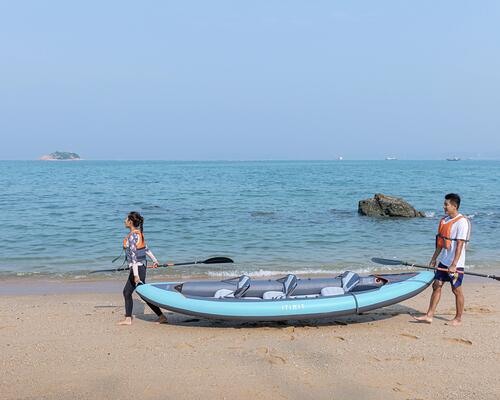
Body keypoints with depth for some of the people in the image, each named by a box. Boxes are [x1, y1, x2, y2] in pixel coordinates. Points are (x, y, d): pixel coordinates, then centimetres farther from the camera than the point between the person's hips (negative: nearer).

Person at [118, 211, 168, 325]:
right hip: (142, 265, 10)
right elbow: (146, 248, 19)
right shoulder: (138, 233, 9)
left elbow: (134, 256, -22)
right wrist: (154, 260, 28)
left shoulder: (132, 236, -18)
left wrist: (136, 274, -24)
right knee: (126, 292, 12)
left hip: (138, 267, -10)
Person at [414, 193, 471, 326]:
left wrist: (453, 265, -23)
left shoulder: (462, 222, -15)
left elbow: (460, 245, -20)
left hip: (456, 264, -8)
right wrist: (434, 259, 15)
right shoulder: (444, 220, 9)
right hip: (443, 261, 8)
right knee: (436, 285, 5)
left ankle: (458, 319, 17)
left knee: (456, 290, 4)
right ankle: (429, 316, 8)